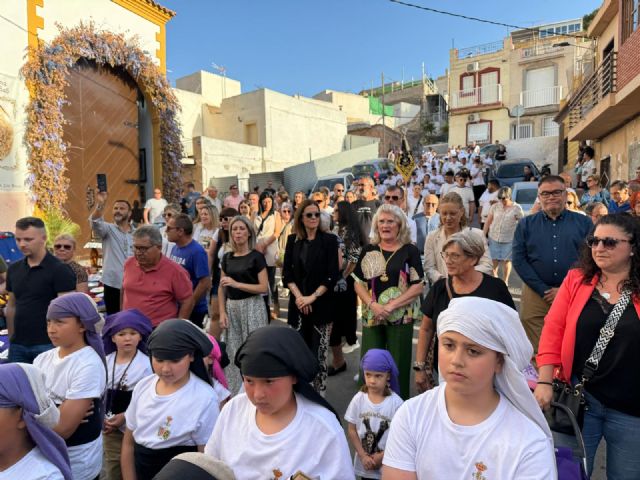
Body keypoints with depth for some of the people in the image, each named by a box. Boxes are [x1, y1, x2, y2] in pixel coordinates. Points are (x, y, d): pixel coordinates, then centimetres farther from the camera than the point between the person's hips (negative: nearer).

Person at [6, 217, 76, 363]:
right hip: (17, 346, 5)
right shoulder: (13, 269, 8)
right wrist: (11, 339, 13)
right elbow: (11, 306, 15)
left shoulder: (60, 270, -11)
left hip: (47, 345, -5)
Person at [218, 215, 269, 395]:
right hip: (231, 307, 5)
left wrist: (237, 284, -17)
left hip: (252, 307, -5)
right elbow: (222, 288, 10)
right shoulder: (227, 257, 9)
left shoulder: (256, 256, -6)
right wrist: (222, 313, 1)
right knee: (232, 351, 10)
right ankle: (233, 392, 24)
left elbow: (264, 287, -11)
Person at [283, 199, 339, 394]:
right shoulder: (293, 240, 7)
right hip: (298, 303, 3)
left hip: (321, 304, -2)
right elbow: (287, 272, 4)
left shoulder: (329, 240, -2)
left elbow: (332, 275, -7)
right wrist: (298, 296, -9)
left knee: (318, 351, 0)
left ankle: (320, 391, 13)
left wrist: (312, 297, -13)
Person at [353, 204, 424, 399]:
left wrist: (391, 305, -16)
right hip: (371, 316, 3)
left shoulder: (410, 251, -2)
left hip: (400, 316, -2)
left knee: (398, 364, 7)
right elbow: (358, 283, 5)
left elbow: (417, 287, -7)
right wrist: (373, 305, -12)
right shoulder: (368, 251, 6)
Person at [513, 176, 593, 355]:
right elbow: (518, 260, -1)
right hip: (535, 295, 0)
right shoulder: (526, 224, 7)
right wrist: (544, 290, -8)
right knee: (535, 352, 6)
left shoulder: (584, 223, 6)